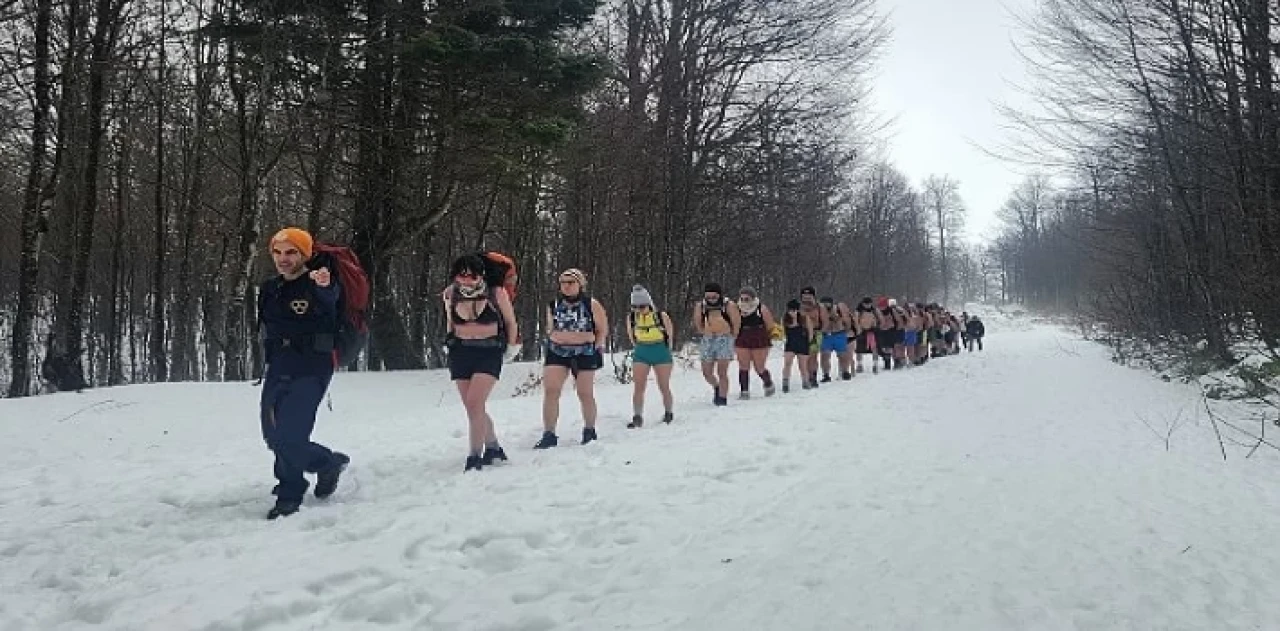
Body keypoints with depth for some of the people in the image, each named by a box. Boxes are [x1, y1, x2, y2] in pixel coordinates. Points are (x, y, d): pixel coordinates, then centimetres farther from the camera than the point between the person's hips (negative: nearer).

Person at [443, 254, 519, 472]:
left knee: (474, 403, -17)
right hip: (460, 353, 4)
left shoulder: (496, 293, -11)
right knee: (474, 408, 8)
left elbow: (510, 321, 4)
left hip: (489, 352, -4)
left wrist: (510, 346, 12)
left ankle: (474, 457, -8)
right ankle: (493, 447, 28)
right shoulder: (450, 295, -1)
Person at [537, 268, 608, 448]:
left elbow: (602, 329, 5)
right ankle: (549, 435, -6)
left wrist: (596, 348, -1)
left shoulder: (592, 305, -3)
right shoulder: (554, 305, 6)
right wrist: (553, 344, 13)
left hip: (584, 353, -2)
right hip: (557, 352, 3)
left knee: (585, 394, 4)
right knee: (550, 391, -10)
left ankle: (590, 430, 24)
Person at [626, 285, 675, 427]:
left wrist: (666, 352, 8)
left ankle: (669, 413, 24)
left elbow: (670, 335, 1)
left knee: (664, 387, 5)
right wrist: (638, 349, 12)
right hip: (641, 355, 2)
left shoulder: (662, 316, -14)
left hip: (661, 354, -2)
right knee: (639, 387, -6)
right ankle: (637, 418, -4)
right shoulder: (632, 319, -5)